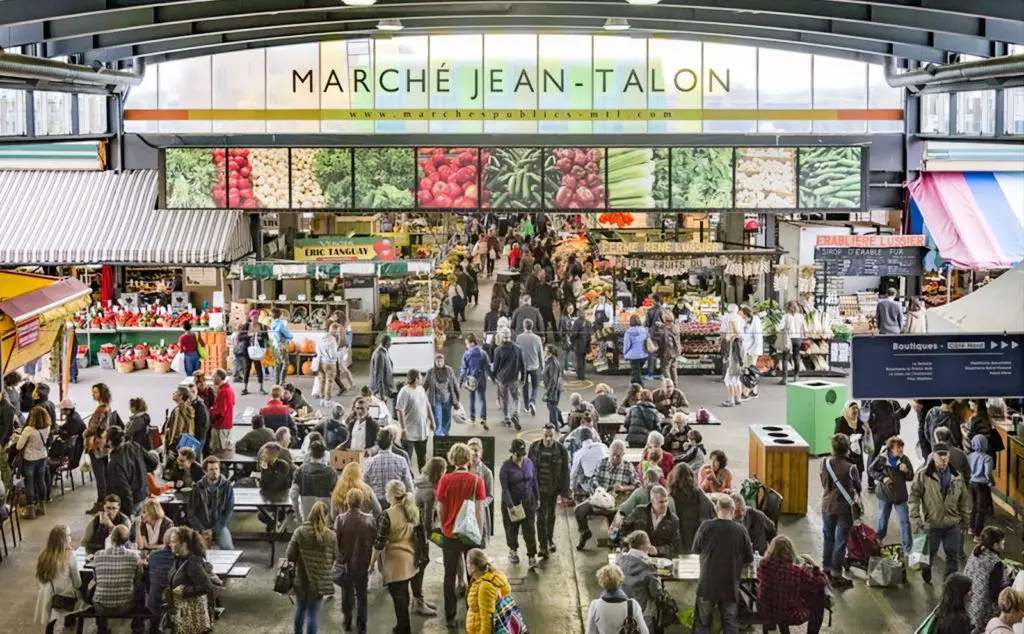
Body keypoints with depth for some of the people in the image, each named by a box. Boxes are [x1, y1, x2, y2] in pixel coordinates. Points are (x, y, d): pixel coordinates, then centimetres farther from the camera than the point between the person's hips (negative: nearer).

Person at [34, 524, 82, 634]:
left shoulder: (43, 554, -9)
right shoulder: (69, 555, -21)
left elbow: (40, 578, 6)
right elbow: (77, 583, -11)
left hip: (48, 598, 5)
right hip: (66, 598, -5)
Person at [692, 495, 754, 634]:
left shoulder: (706, 526, -12)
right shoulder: (740, 530, -11)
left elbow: (696, 548, 4)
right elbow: (749, 558, -1)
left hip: (707, 584, 0)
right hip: (730, 586, 0)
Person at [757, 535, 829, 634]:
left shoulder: (763, 565, -18)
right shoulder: (797, 571, -29)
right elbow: (822, 583, -16)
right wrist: (813, 564, -5)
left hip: (766, 613, 4)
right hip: (790, 617, -4)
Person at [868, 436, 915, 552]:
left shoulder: (904, 459, -9)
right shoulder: (881, 458, -15)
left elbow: (911, 477, -1)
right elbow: (870, 470, -5)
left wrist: (906, 471, -23)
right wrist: (882, 478, -18)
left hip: (900, 495, 1)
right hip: (885, 494, -1)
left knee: (905, 521, 1)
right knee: (882, 519, 18)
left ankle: (907, 547, 10)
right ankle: (877, 541, 39)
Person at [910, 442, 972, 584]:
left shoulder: (956, 476, 2)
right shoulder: (923, 475, -11)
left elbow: (964, 500, 10)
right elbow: (914, 498, -10)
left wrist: (965, 519, 10)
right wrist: (915, 519, -15)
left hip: (953, 524, 2)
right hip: (931, 524, -2)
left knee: (953, 556, 7)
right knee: (929, 553, 16)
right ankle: (926, 575, 43)